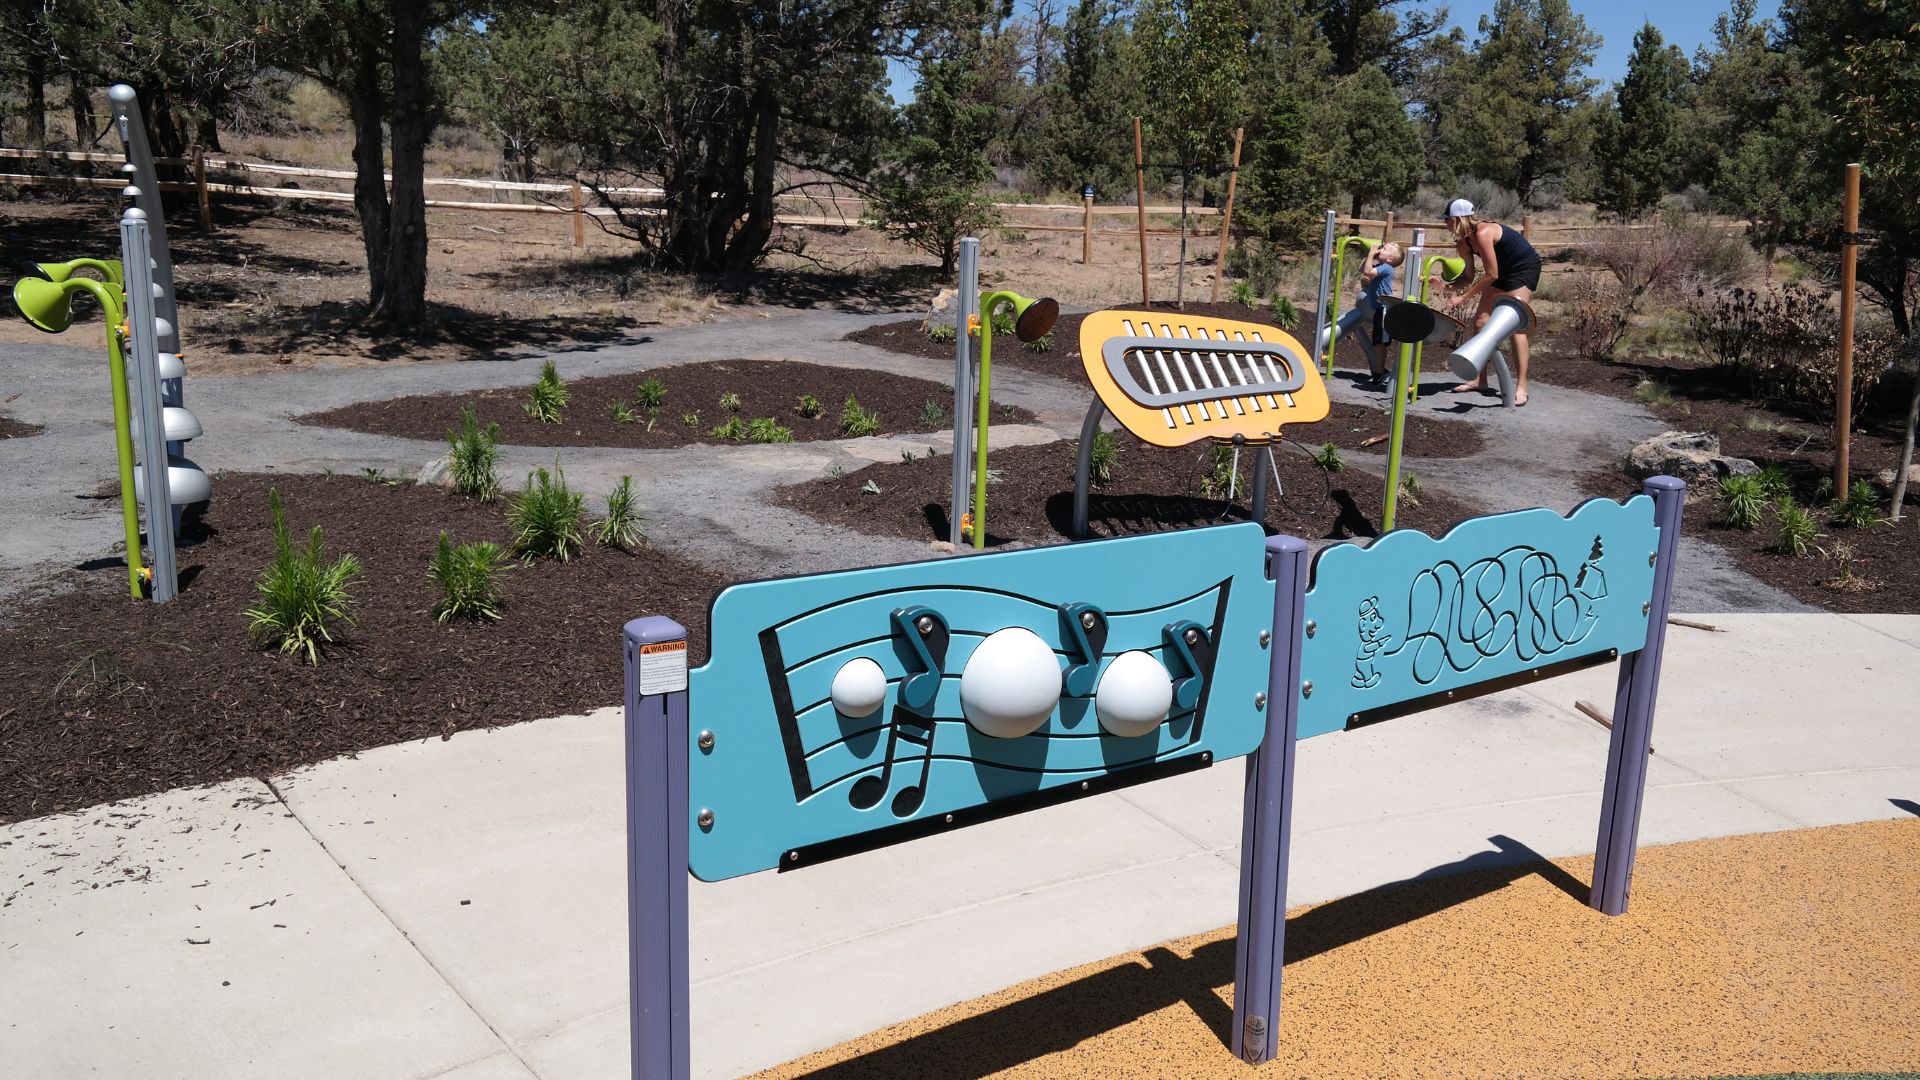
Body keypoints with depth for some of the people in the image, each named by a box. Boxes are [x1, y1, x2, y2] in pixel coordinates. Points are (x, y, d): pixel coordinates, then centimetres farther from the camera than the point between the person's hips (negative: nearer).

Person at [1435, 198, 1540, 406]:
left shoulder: (1483, 233, -30)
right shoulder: (1464, 242, -4)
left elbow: (1491, 275, -27)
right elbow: (1469, 277, -1)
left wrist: (1464, 297, -25)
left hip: (1524, 268, -9)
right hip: (1503, 270, 9)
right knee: (1480, 321, 6)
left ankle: (1521, 386, -20)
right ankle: (1480, 379, 13)